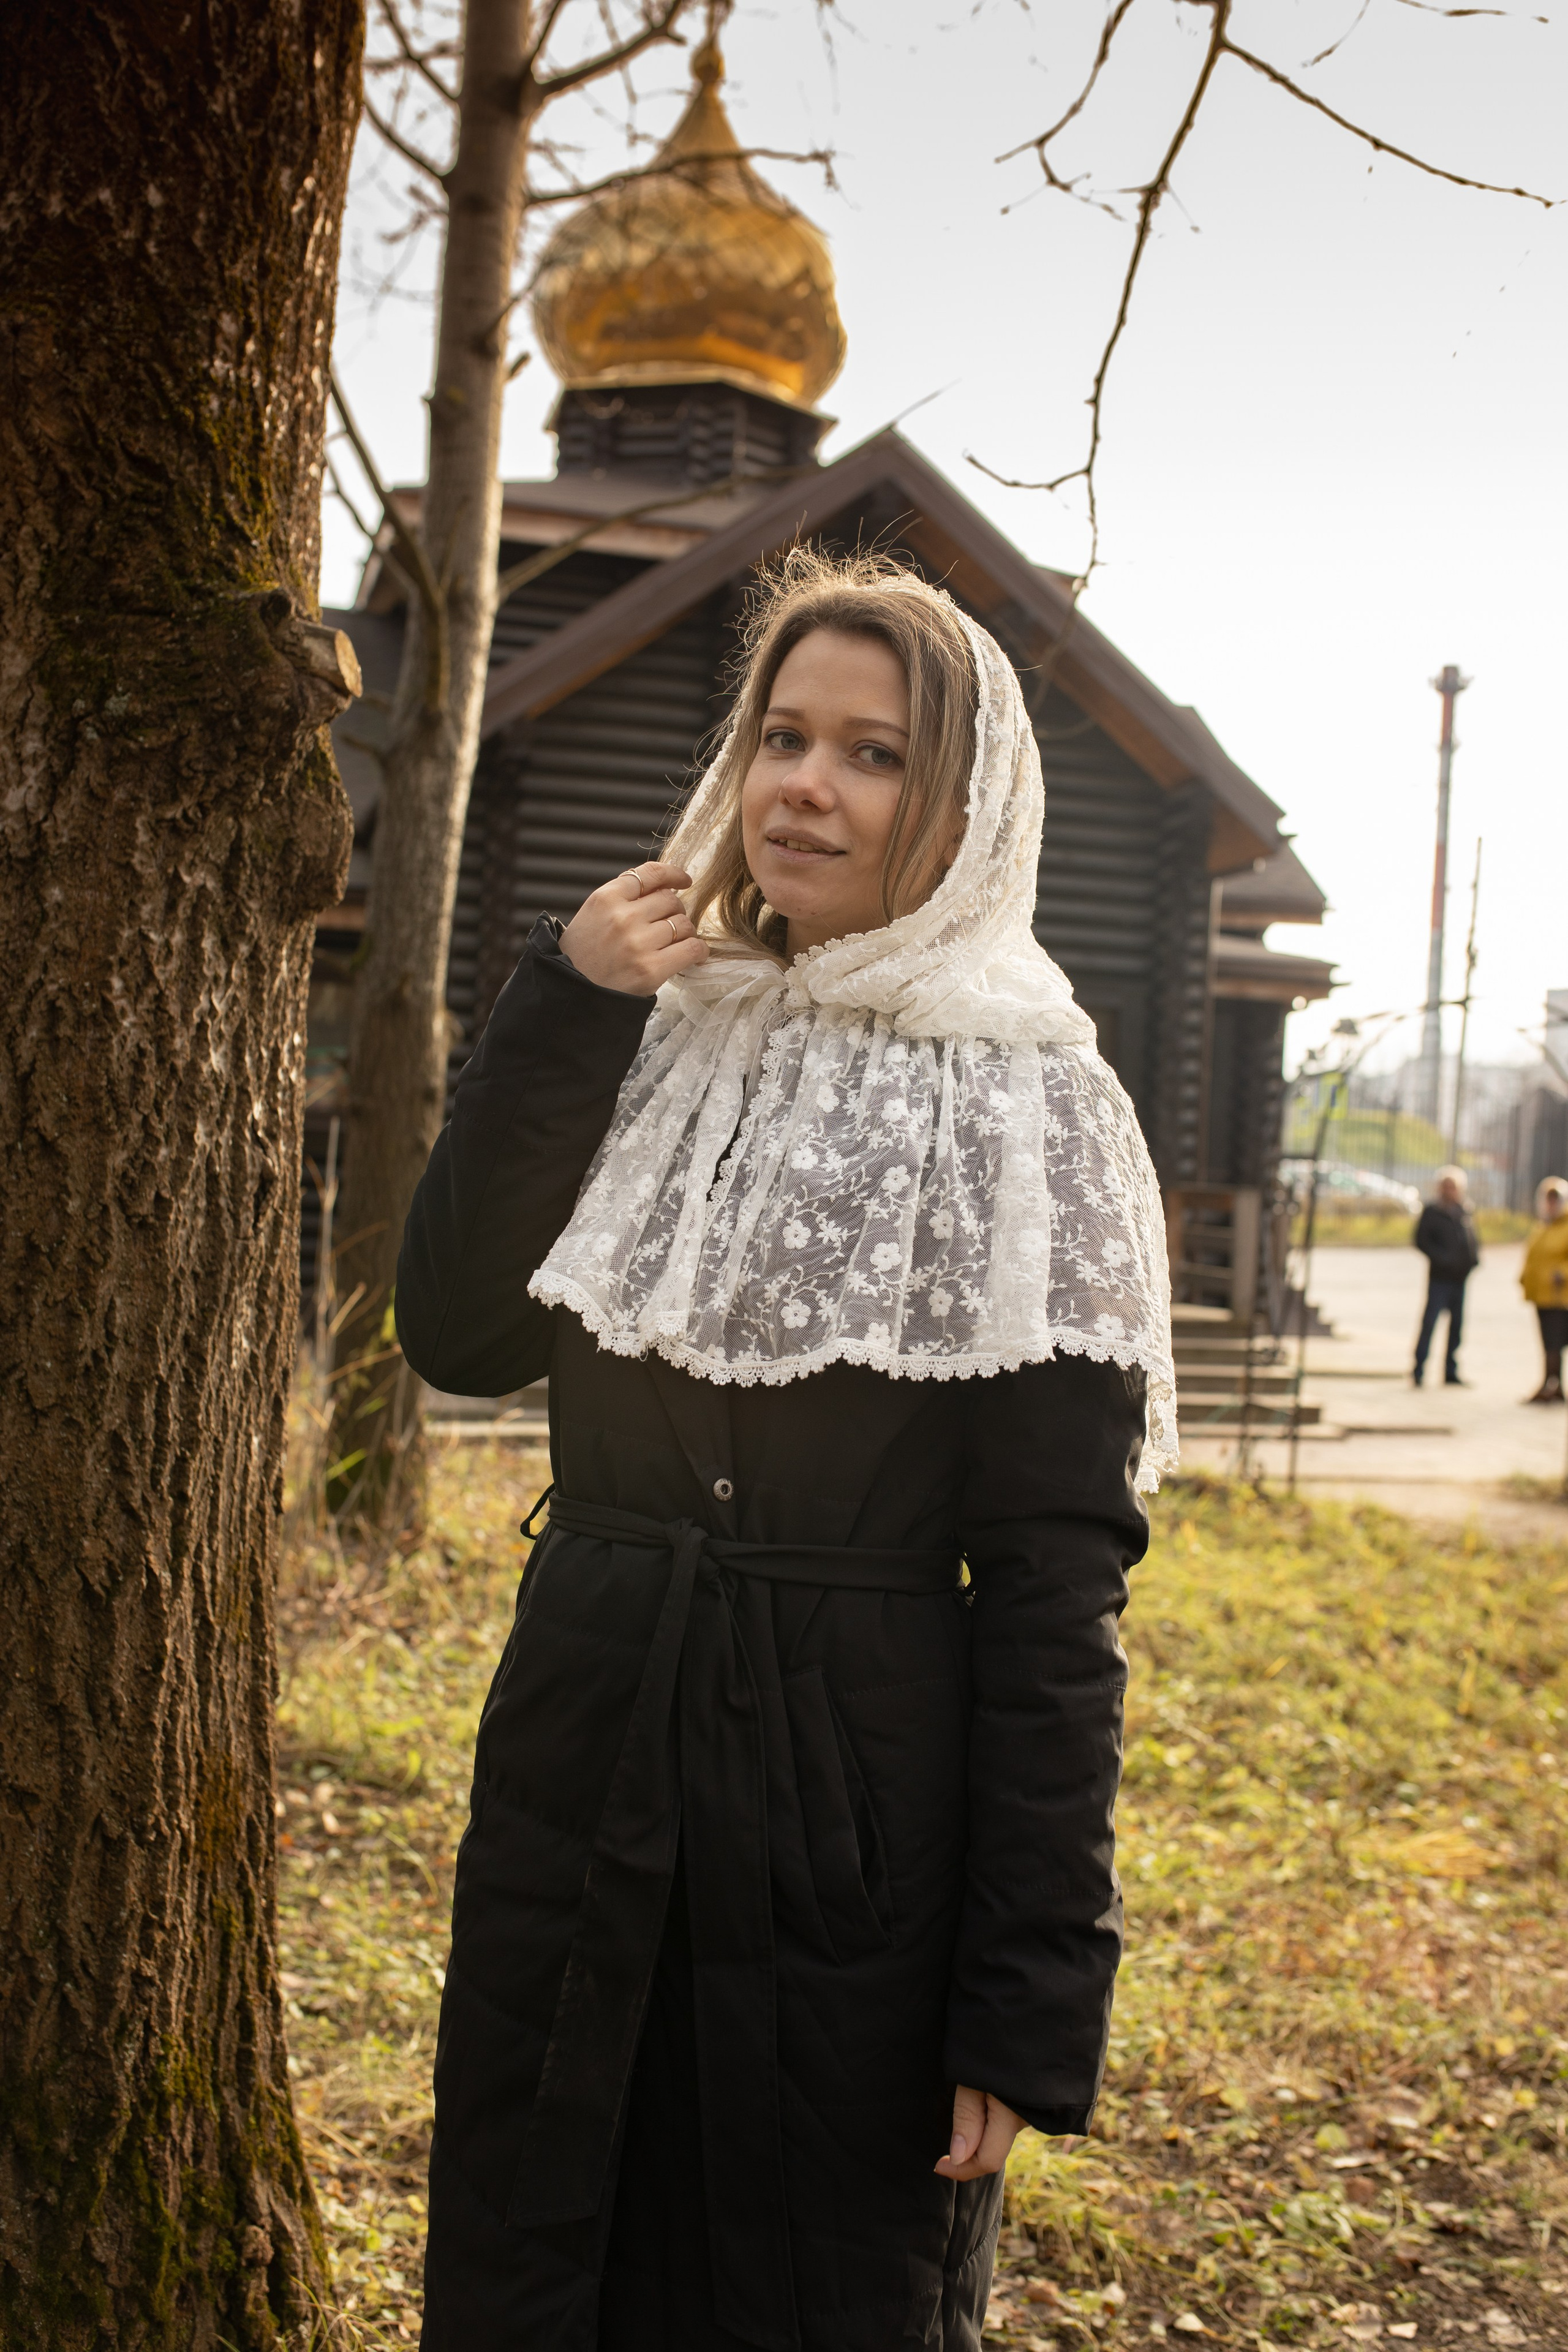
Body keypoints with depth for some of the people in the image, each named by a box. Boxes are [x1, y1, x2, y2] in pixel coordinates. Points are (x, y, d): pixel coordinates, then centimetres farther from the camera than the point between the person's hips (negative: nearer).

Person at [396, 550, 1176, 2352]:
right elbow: (456, 1336, -2)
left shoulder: (1026, 1113, -10)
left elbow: (1057, 1579, -13)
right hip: (576, 1779, 5)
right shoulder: (653, 1044, 5)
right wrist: (559, 1017, -9)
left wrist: (1031, 1998, -15)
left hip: (851, 1815, -5)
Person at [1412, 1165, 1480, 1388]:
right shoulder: (1432, 1212, -3)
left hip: (1460, 1278, 6)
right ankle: (1419, 1371, -5)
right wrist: (1442, 1258, -18)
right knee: (1430, 1322, -9)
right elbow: (1421, 1241, -8)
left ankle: (1451, 1372, 18)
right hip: (1439, 1278, -6)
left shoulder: (1465, 1213, 13)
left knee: (1457, 1324, 10)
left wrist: (1474, 1258, 1)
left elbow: (1472, 1240, 20)